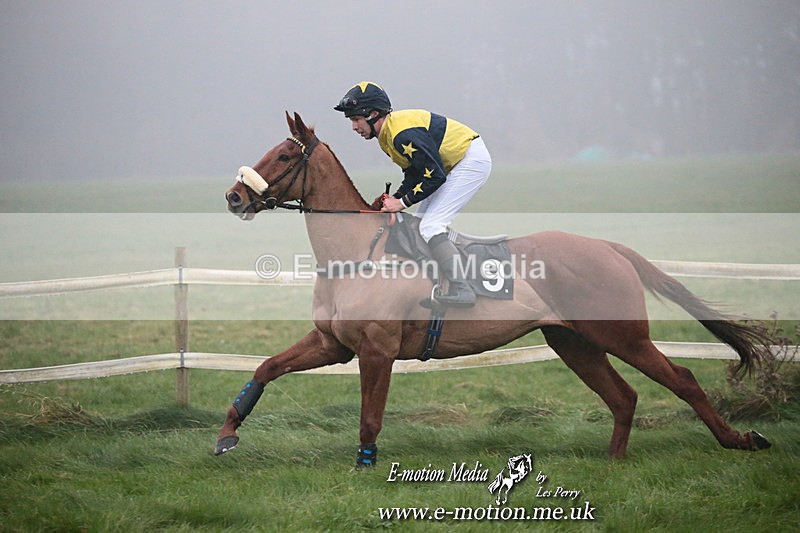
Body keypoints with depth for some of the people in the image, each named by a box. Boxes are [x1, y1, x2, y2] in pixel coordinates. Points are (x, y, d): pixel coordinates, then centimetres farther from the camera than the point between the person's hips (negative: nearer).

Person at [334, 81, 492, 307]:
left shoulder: (403, 134, -26)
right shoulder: (387, 134, 7)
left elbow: (435, 175, -25)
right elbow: (414, 172, 14)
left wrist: (403, 202, -17)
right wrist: (395, 198, -1)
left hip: (472, 160, -11)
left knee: (430, 227, -16)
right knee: (421, 221, 12)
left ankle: (461, 290, -21)